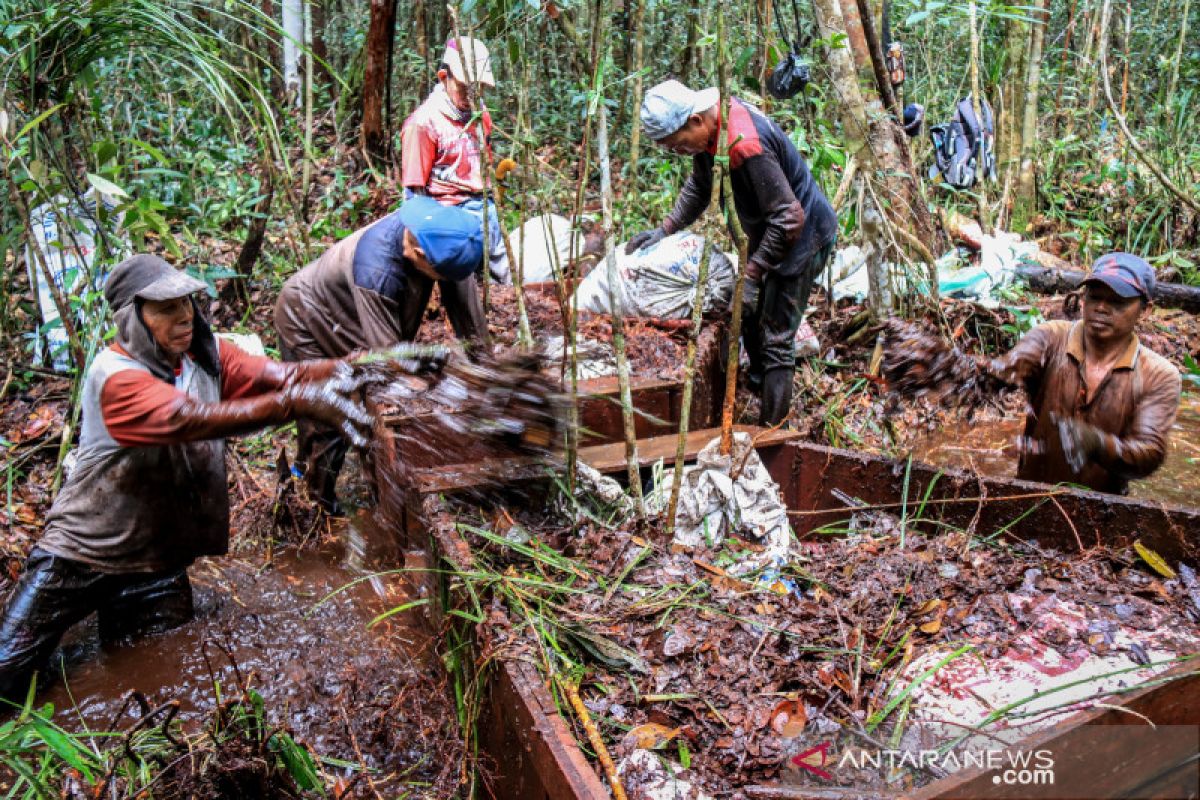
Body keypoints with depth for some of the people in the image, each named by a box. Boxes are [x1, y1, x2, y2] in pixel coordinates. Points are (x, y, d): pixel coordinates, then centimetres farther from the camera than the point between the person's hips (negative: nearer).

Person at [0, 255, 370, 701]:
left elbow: (282, 375, -18)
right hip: (80, 558, -4)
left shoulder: (206, 355, -4)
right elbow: (194, 420, -39)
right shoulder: (114, 374, -22)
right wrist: (296, 403, -50)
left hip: (158, 566, 5)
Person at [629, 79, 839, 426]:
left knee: (775, 338, -6)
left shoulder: (745, 145, -35)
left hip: (801, 236, -9)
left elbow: (788, 218, -32)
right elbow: (699, 187, 13)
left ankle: (771, 430, 3)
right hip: (766, 229, 9)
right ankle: (760, 382, 45)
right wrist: (666, 229, 2)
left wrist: (751, 275, -27)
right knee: (750, 315, 22)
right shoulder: (709, 127, -5)